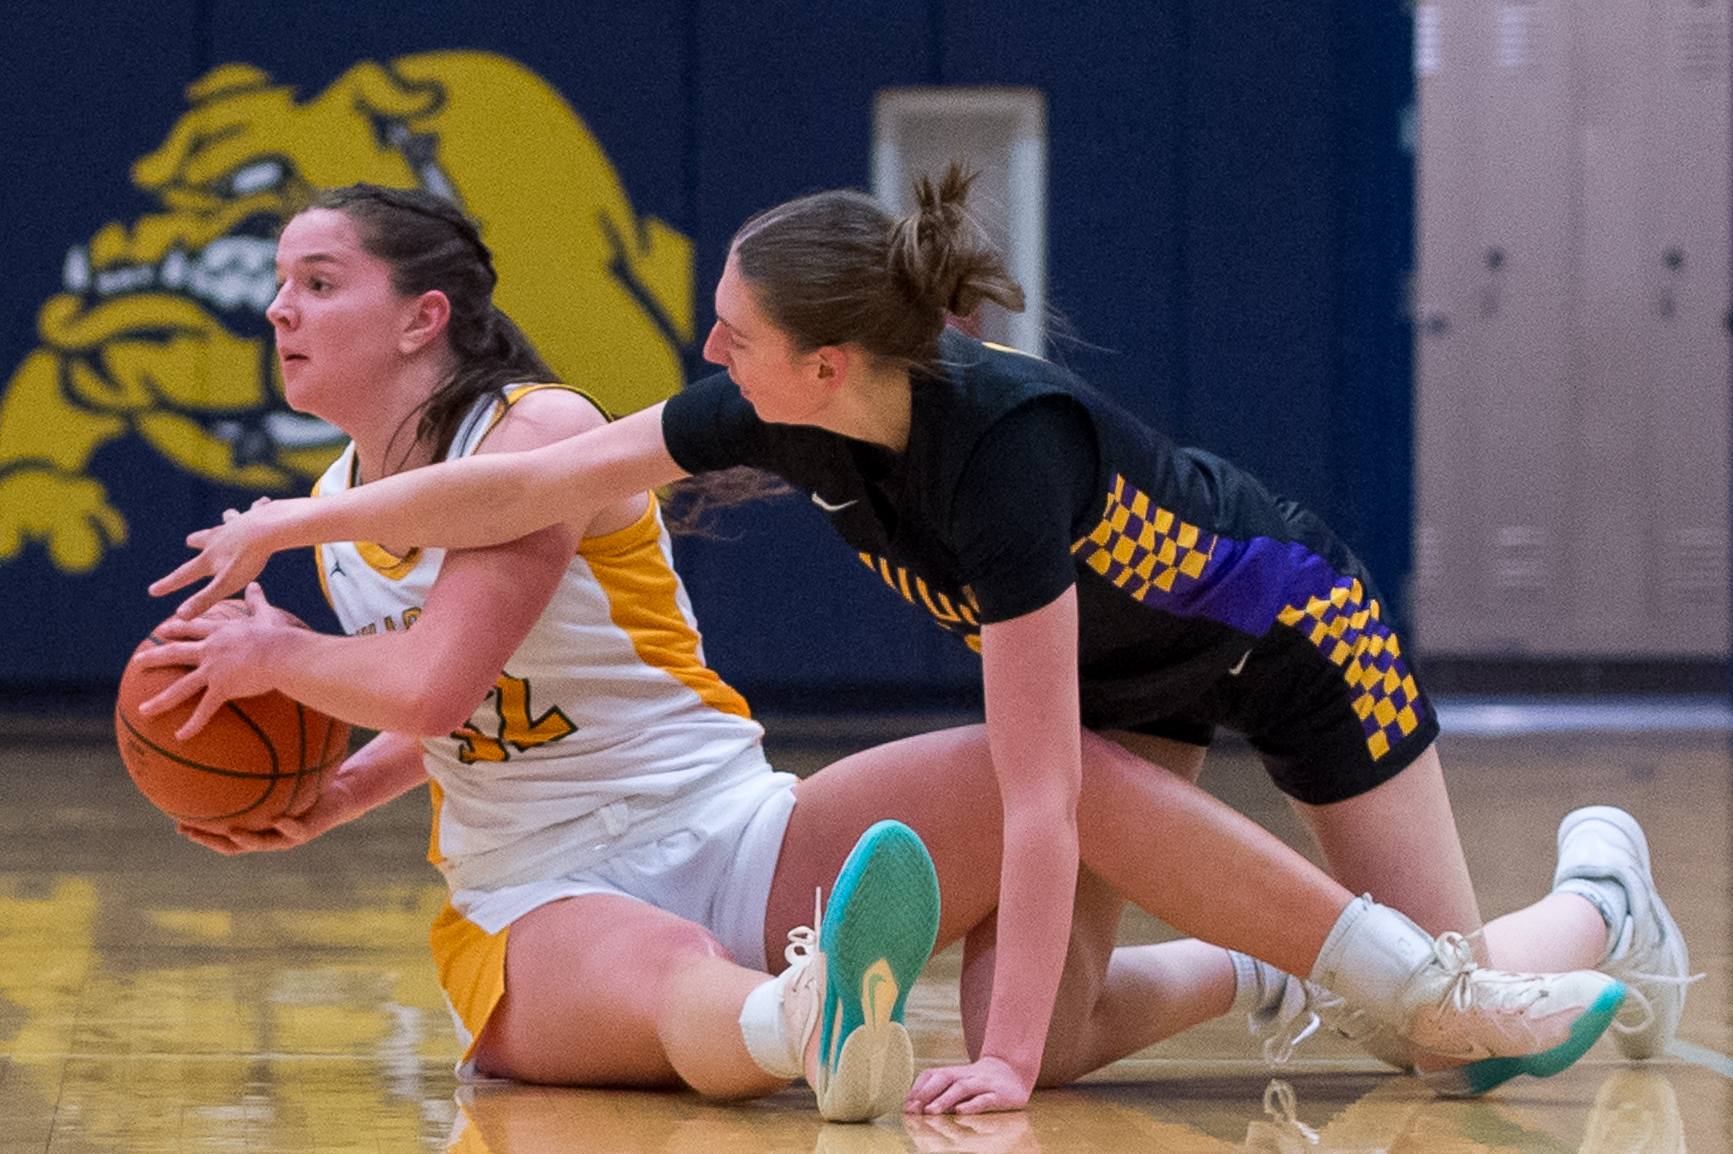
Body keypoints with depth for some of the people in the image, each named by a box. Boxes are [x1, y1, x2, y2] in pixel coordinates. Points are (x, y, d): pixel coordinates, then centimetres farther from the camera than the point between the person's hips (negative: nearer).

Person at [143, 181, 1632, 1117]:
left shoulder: (540, 434, -9)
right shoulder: (336, 509, 12)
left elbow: (433, 678, -23)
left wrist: (279, 656, -8)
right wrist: (318, 799, 12)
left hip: (742, 841, -1)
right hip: (541, 916, 1)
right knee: (675, 1002, -41)